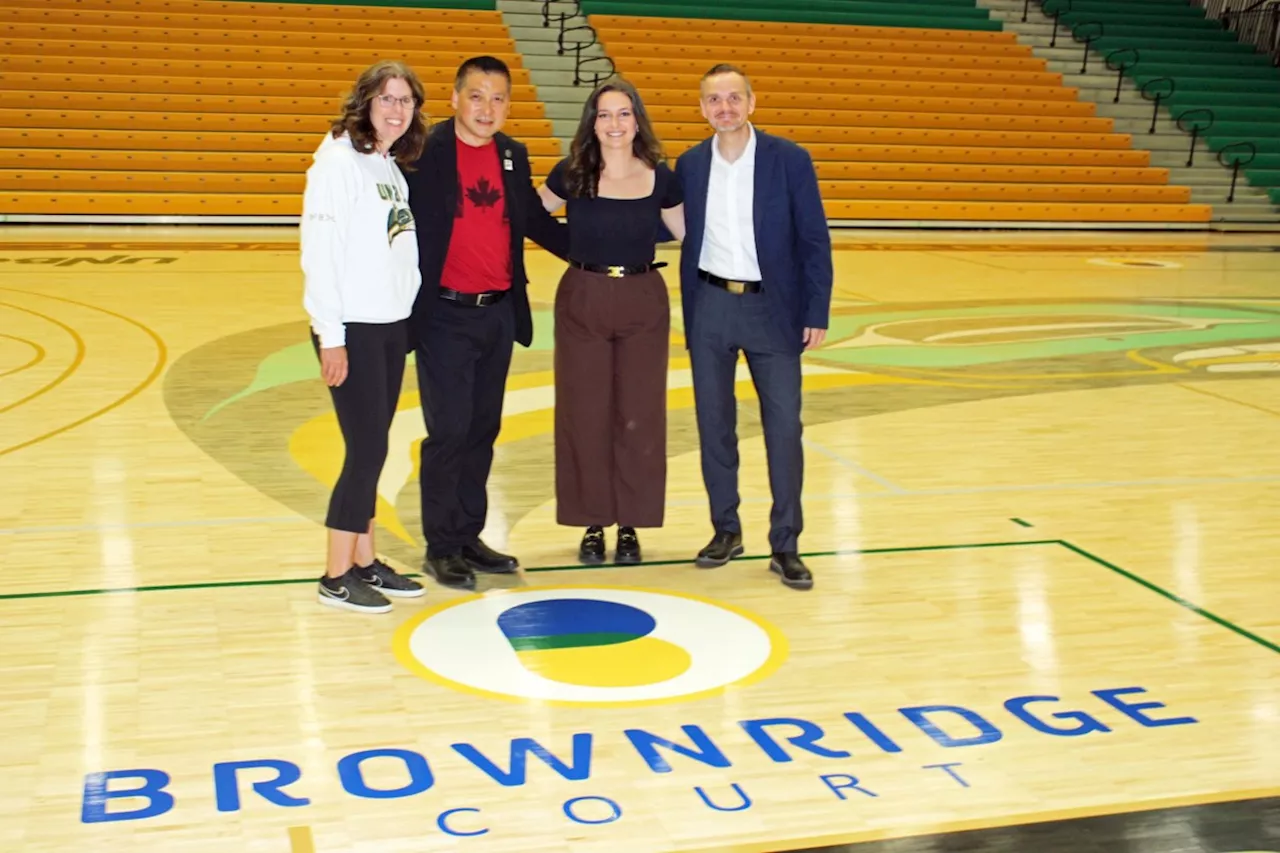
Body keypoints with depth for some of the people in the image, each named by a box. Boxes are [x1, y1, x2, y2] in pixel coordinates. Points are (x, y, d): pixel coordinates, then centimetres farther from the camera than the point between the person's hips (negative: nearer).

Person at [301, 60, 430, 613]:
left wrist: (412, 310, 5)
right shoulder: (339, 159, -10)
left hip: (392, 324, 7)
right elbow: (319, 247, -15)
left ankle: (365, 562, 21)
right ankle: (337, 577, 5)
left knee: (372, 448, 11)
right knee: (367, 448, -6)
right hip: (352, 328, -7)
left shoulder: (394, 168, 13)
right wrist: (330, 336, -17)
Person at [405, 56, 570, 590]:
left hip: (499, 312, 6)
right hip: (445, 314, -6)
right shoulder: (426, 151, -9)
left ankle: (469, 536, 25)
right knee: (449, 431, -2)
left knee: (483, 430, 13)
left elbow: (535, 221, 19)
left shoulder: (512, 155, 9)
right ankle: (441, 547, 12)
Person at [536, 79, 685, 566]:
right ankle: (592, 524, 18)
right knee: (584, 416, 4)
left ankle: (629, 525, 18)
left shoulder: (659, 178, 0)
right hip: (581, 302, 0)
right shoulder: (571, 174, -2)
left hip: (643, 303, 0)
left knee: (638, 417, 5)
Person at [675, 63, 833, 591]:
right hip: (709, 306, 3)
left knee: (783, 427, -3)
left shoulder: (789, 159, -5)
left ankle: (785, 546, 7)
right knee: (714, 423, 8)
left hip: (772, 308, -2)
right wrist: (687, 311, 3)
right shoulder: (689, 164, 4)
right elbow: (688, 237, 9)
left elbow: (814, 240, -4)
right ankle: (726, 529, 23)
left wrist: (817, 313, -8)